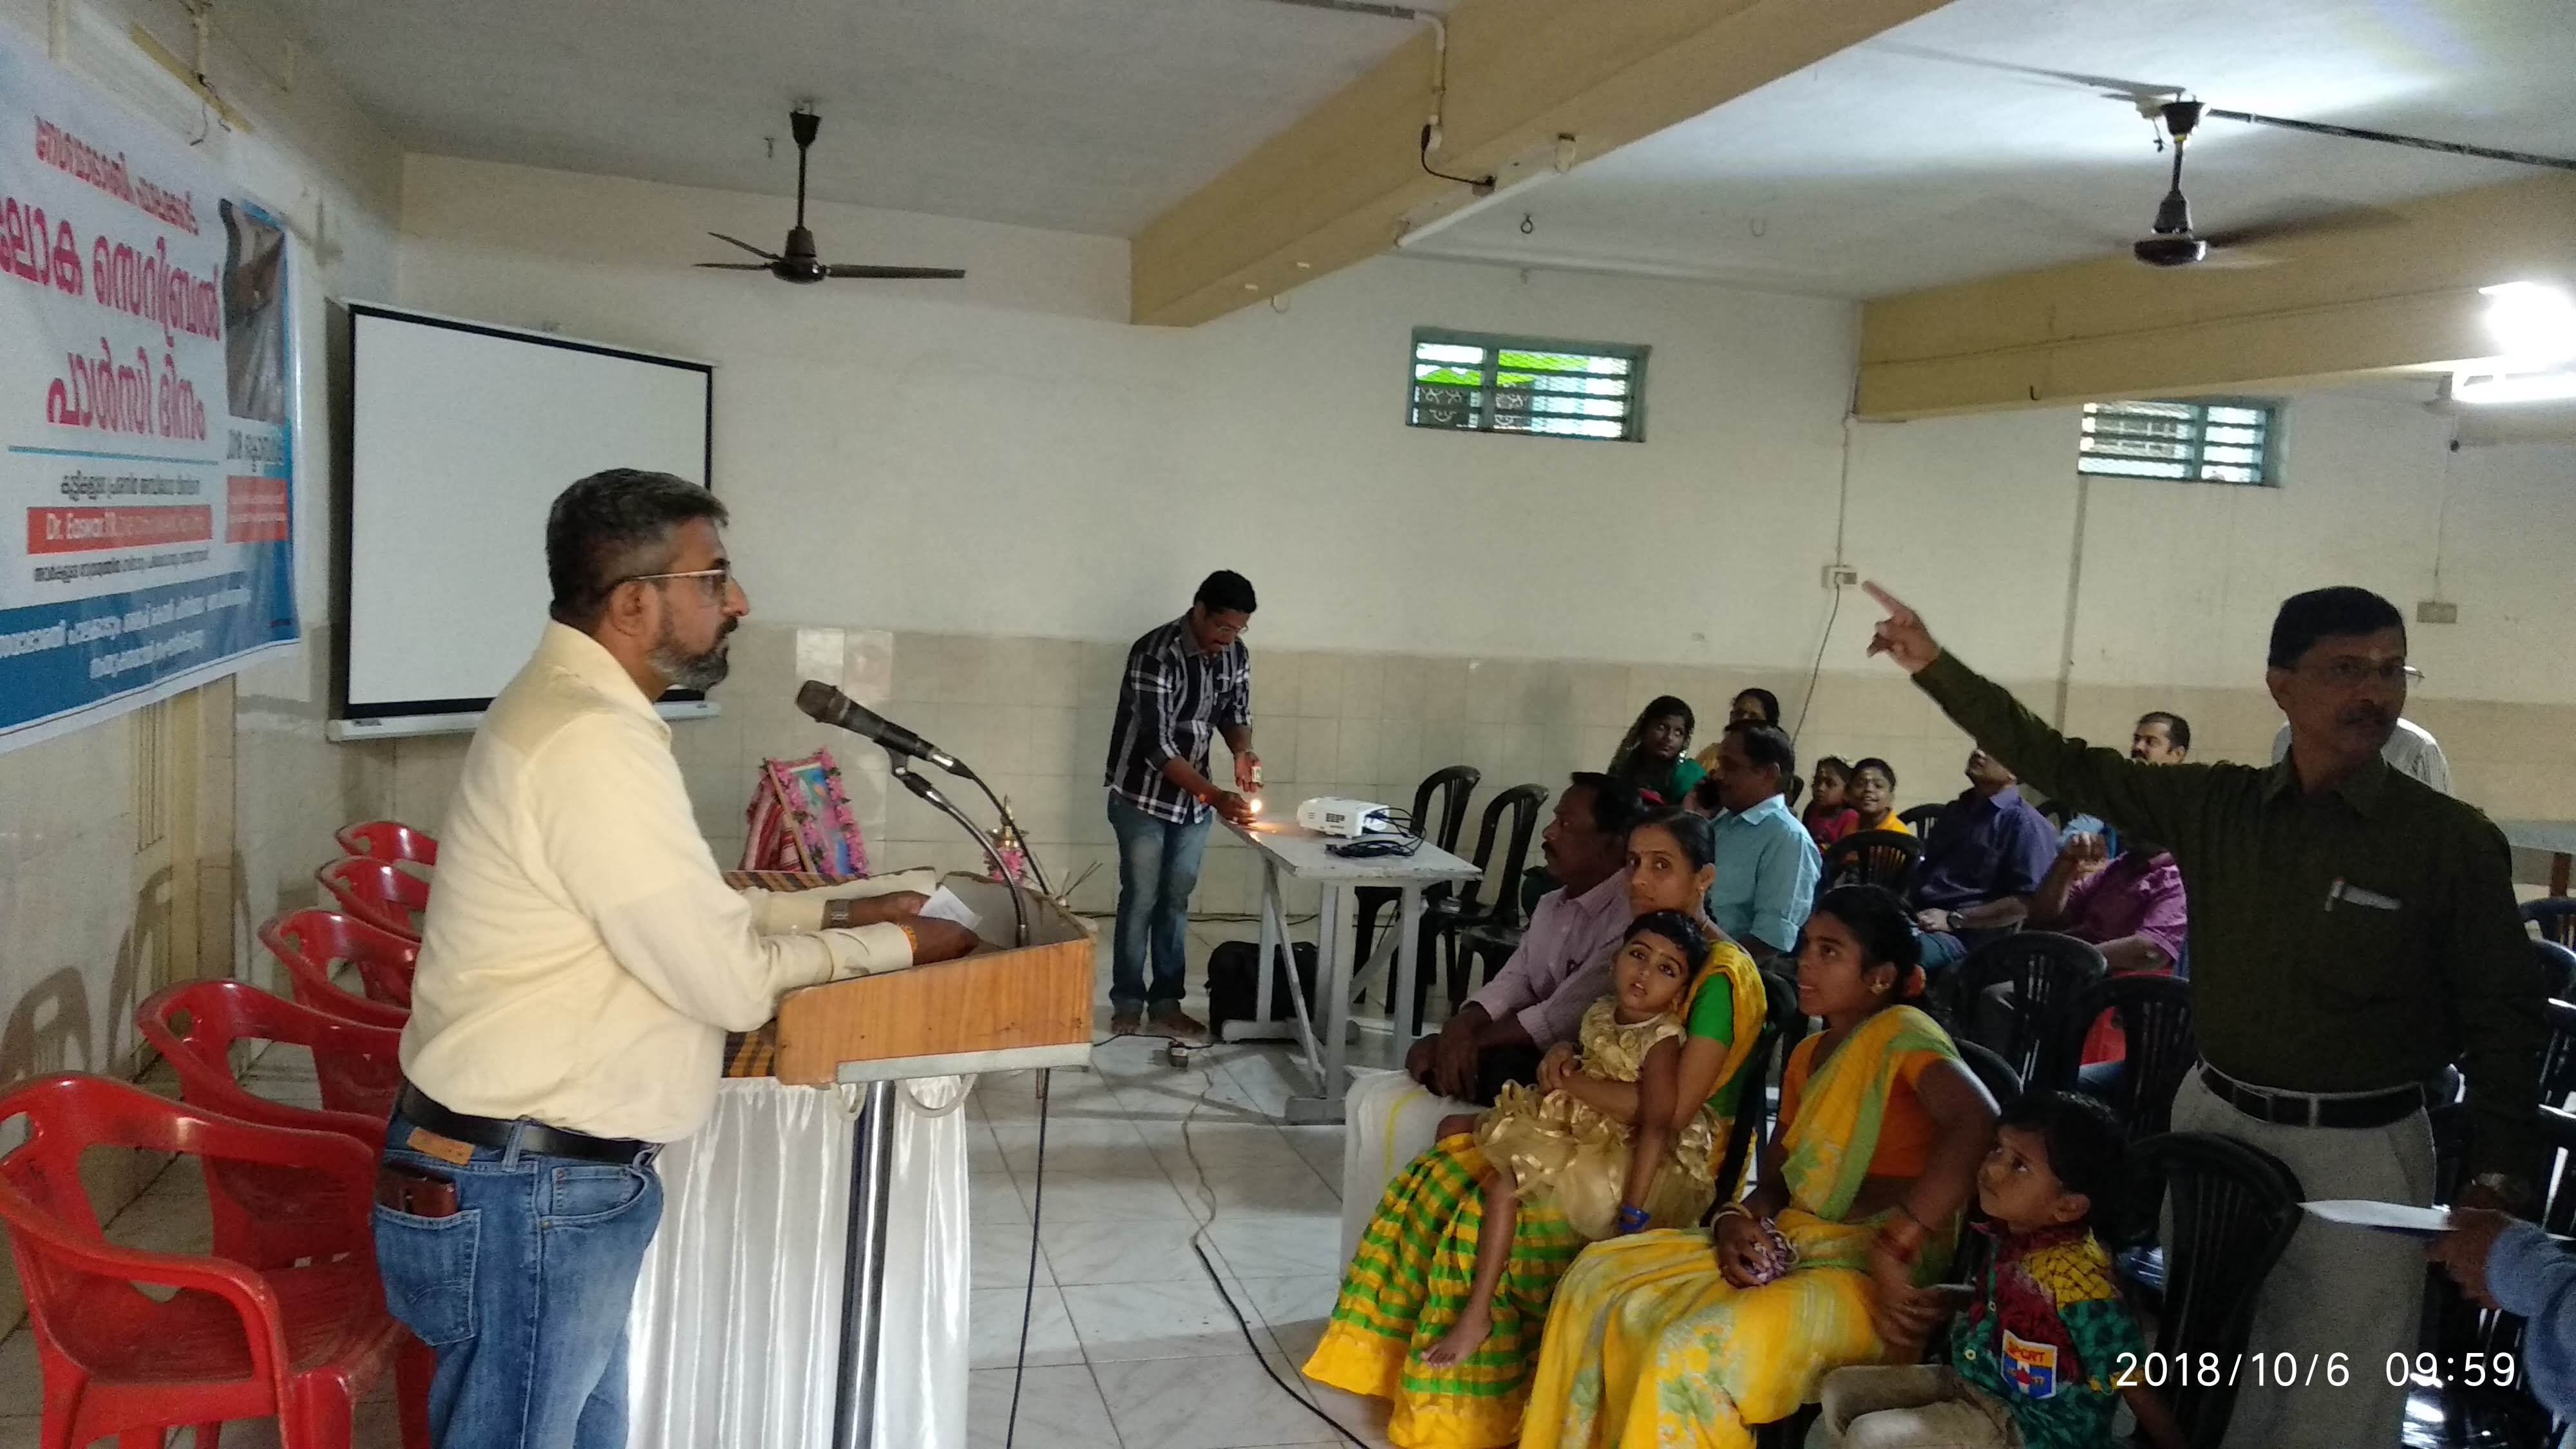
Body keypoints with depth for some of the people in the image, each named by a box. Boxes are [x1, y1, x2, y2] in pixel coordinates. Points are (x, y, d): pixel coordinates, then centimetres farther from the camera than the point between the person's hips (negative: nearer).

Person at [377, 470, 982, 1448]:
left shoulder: (570, 706, 9)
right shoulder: (592, 741, -24)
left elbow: (687, 914, 17)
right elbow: (729, 980, -22)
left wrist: (833, 912, 9)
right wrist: (897, 947, -8)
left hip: (548, 1177, 10)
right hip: (525, 1197, -10)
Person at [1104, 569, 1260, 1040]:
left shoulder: (1236, 655, -3)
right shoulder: (1154, 654, -25)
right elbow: (1157, 744, -29)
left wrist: (1243, 752, -13)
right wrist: (1215, 796, -33)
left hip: (1193, 799, 6)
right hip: (1143, 797, -6)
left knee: (1175, 902, 11)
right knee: (1140, 901, 2)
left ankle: (1166, 1003, 19)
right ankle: (1127, 1001, 16)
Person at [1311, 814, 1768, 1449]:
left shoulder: (1723, 975, -18)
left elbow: (1671, 1109, -23)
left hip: (1678, 1162, -8)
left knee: (1493, 1214, -23)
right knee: (1443, 1173, -9)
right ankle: (1408, 1355, -1)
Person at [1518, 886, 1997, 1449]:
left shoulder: (1901, 1032, -11)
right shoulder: (1807, 1055, 15)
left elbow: (1975, 1121, -31)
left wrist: (1892, 1254, -35)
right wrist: (1736, 1222, -9)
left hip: (1866, 1272, -9)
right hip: (1792, 1246, 9)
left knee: (1694, 1350, -30)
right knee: (1601, 1277, -2)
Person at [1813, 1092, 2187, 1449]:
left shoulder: (2075, 1276, -27)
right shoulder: (2016, 1234, -2)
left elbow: (2136, 1385, -21)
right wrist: (1942, 1297, 6)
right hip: (1972, 1383, 9)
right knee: (1840, 1389, 7)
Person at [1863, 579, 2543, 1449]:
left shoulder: (2456, 842, -8)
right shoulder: (2217, 807, 0)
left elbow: (2504, 1021, -4)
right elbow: (2065, 768, 3)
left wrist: (2501, 1177, -12)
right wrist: (1935, 667, -1)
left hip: (2360, 1153, -3)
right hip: (2214, 1120, 3)